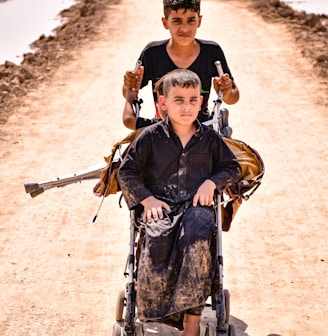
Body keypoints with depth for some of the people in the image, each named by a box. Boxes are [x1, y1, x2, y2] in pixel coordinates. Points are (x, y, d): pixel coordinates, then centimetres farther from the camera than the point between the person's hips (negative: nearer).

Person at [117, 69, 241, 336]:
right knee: (158, 240, -34)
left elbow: (233, 168, 20)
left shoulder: (209, 138, 11)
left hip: (197, 205, 0)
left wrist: (211, 182, 1)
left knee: (196, 237, -35)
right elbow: (126, 171, 8)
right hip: (159, 206, 0)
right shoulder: (151, 136, 6)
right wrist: (146, 199, -5)